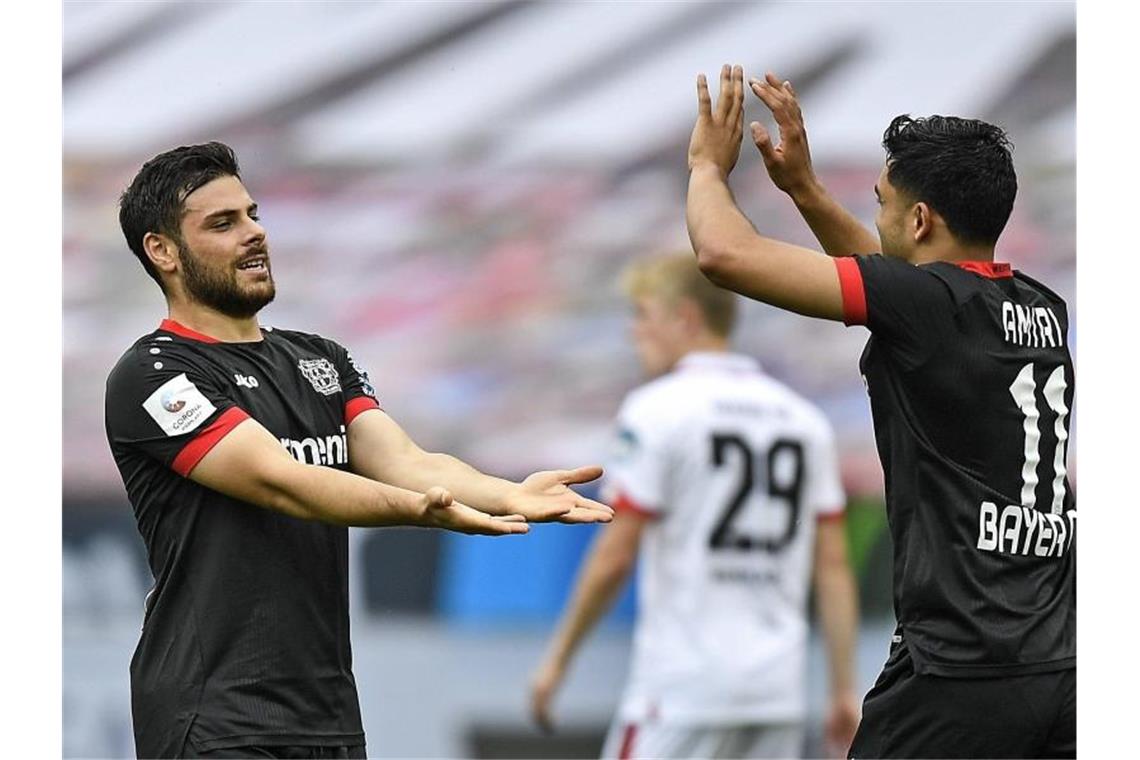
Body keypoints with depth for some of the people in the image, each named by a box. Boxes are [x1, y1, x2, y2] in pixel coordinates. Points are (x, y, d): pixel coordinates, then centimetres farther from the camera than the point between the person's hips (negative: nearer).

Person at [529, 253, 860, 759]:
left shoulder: (656, 409, -5)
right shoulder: (804, 419, 13)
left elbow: (615, 557, -8)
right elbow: (834, 567, 9)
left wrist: (557, 658, 1)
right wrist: (844, 689, 11)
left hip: (683, 686, -6)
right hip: (778, 691, 6)